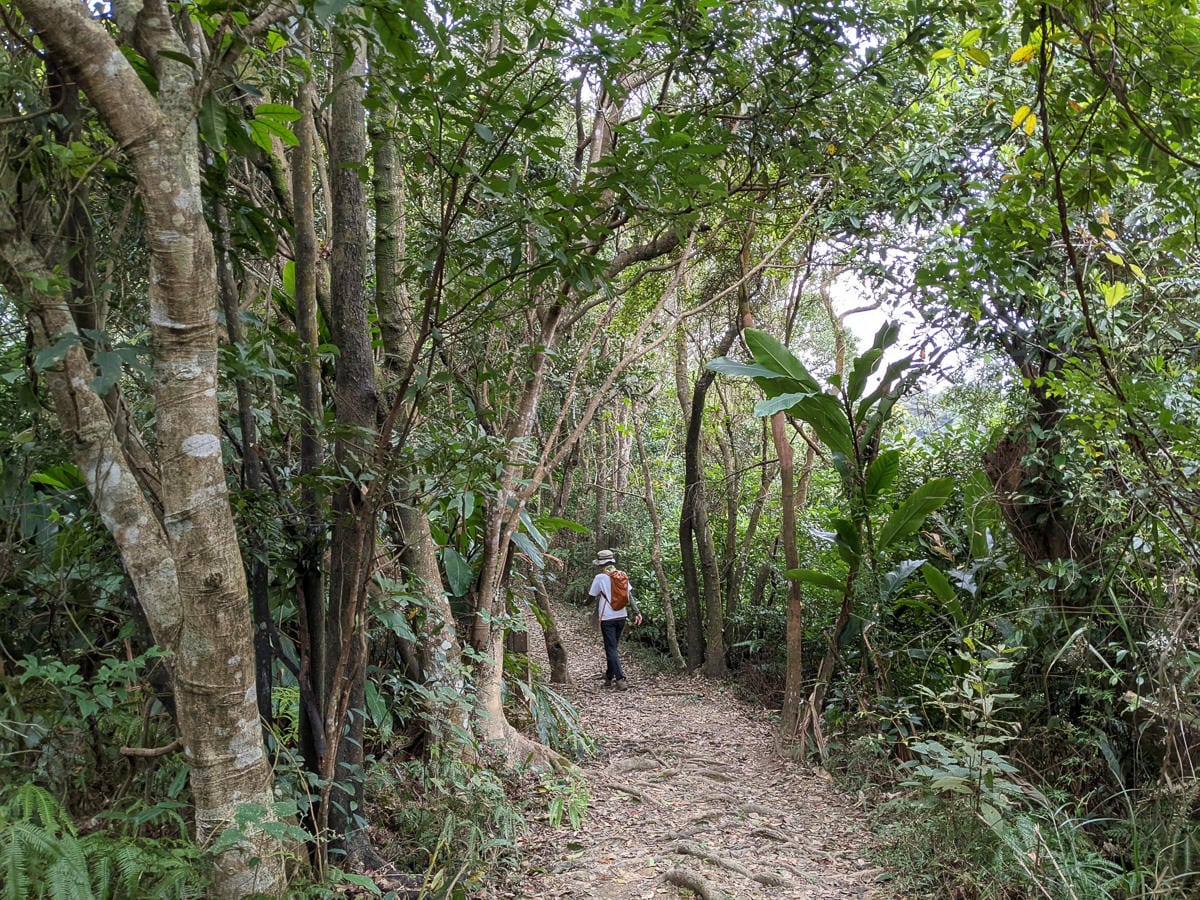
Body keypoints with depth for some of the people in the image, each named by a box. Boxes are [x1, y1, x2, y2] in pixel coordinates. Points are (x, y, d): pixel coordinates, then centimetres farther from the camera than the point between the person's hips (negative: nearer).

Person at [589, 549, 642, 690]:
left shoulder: (600, 577, -10)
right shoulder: (622, 575, 4)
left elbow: (591, 595, -2)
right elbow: (629, 595, 0)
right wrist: (636, 612, -1)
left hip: (607, 618, -5)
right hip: (621, 616, 5)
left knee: (611, 649, -3)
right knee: (613, 647, 18)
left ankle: (620, 680, -14)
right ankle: (609, 678, 24)